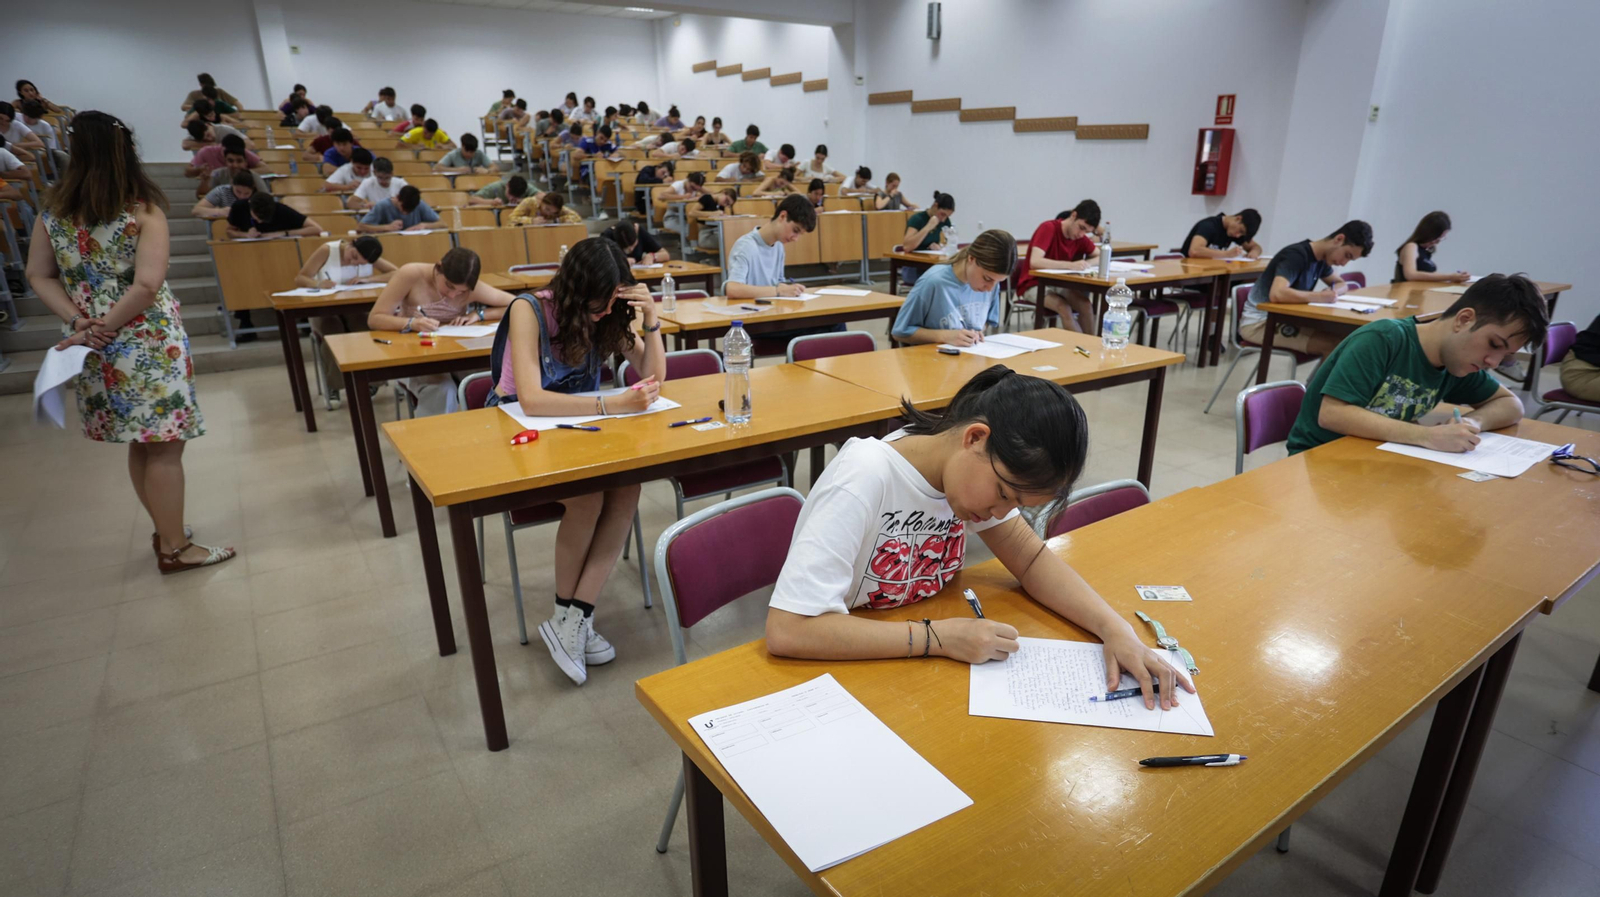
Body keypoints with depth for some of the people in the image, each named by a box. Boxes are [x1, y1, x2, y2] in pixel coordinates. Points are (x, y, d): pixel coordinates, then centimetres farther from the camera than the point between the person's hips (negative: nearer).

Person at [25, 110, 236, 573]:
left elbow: (38, 275, 7)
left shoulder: (53, 211, 4)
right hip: (147, 345, -6)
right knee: (164, 445, 2)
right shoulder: (143, 210, -12)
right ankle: (175, 548, 10)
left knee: (140, 444, 18)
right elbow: (147, 285, -22)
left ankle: (165, 532, 31)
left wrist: (78, 321, -1)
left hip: (97, 349, 6)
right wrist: (103, 325, -13)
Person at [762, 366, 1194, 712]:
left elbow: (1032, 559, 0)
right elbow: (786, 630, -33)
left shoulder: (973, 468, -8)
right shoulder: (864, 479, -28)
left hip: (916, 671, 6)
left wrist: (1114, 628, -16)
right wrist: (938, 637, -31)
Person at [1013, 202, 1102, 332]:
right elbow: (1034, 261, -31)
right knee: (1064, 307, -31)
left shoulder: (1081, 237, 1)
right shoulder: (1048, 228, -18)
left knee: (1086, 305, -22)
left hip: (1059, 285, 5)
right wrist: (1070, 265, -40)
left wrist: (1087, 263, -18)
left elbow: (1100, 257, 7)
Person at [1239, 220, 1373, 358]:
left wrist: (1333, 292, -5)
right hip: (1258, 323, -9)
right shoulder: (1296, 256, -20)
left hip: (1284, 319, 9)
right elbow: (1276, 294, -36)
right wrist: (1320, 297, -28)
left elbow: (1342, 284, 18)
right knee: (1333, 344, -20)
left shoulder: (1320, 258, 7)